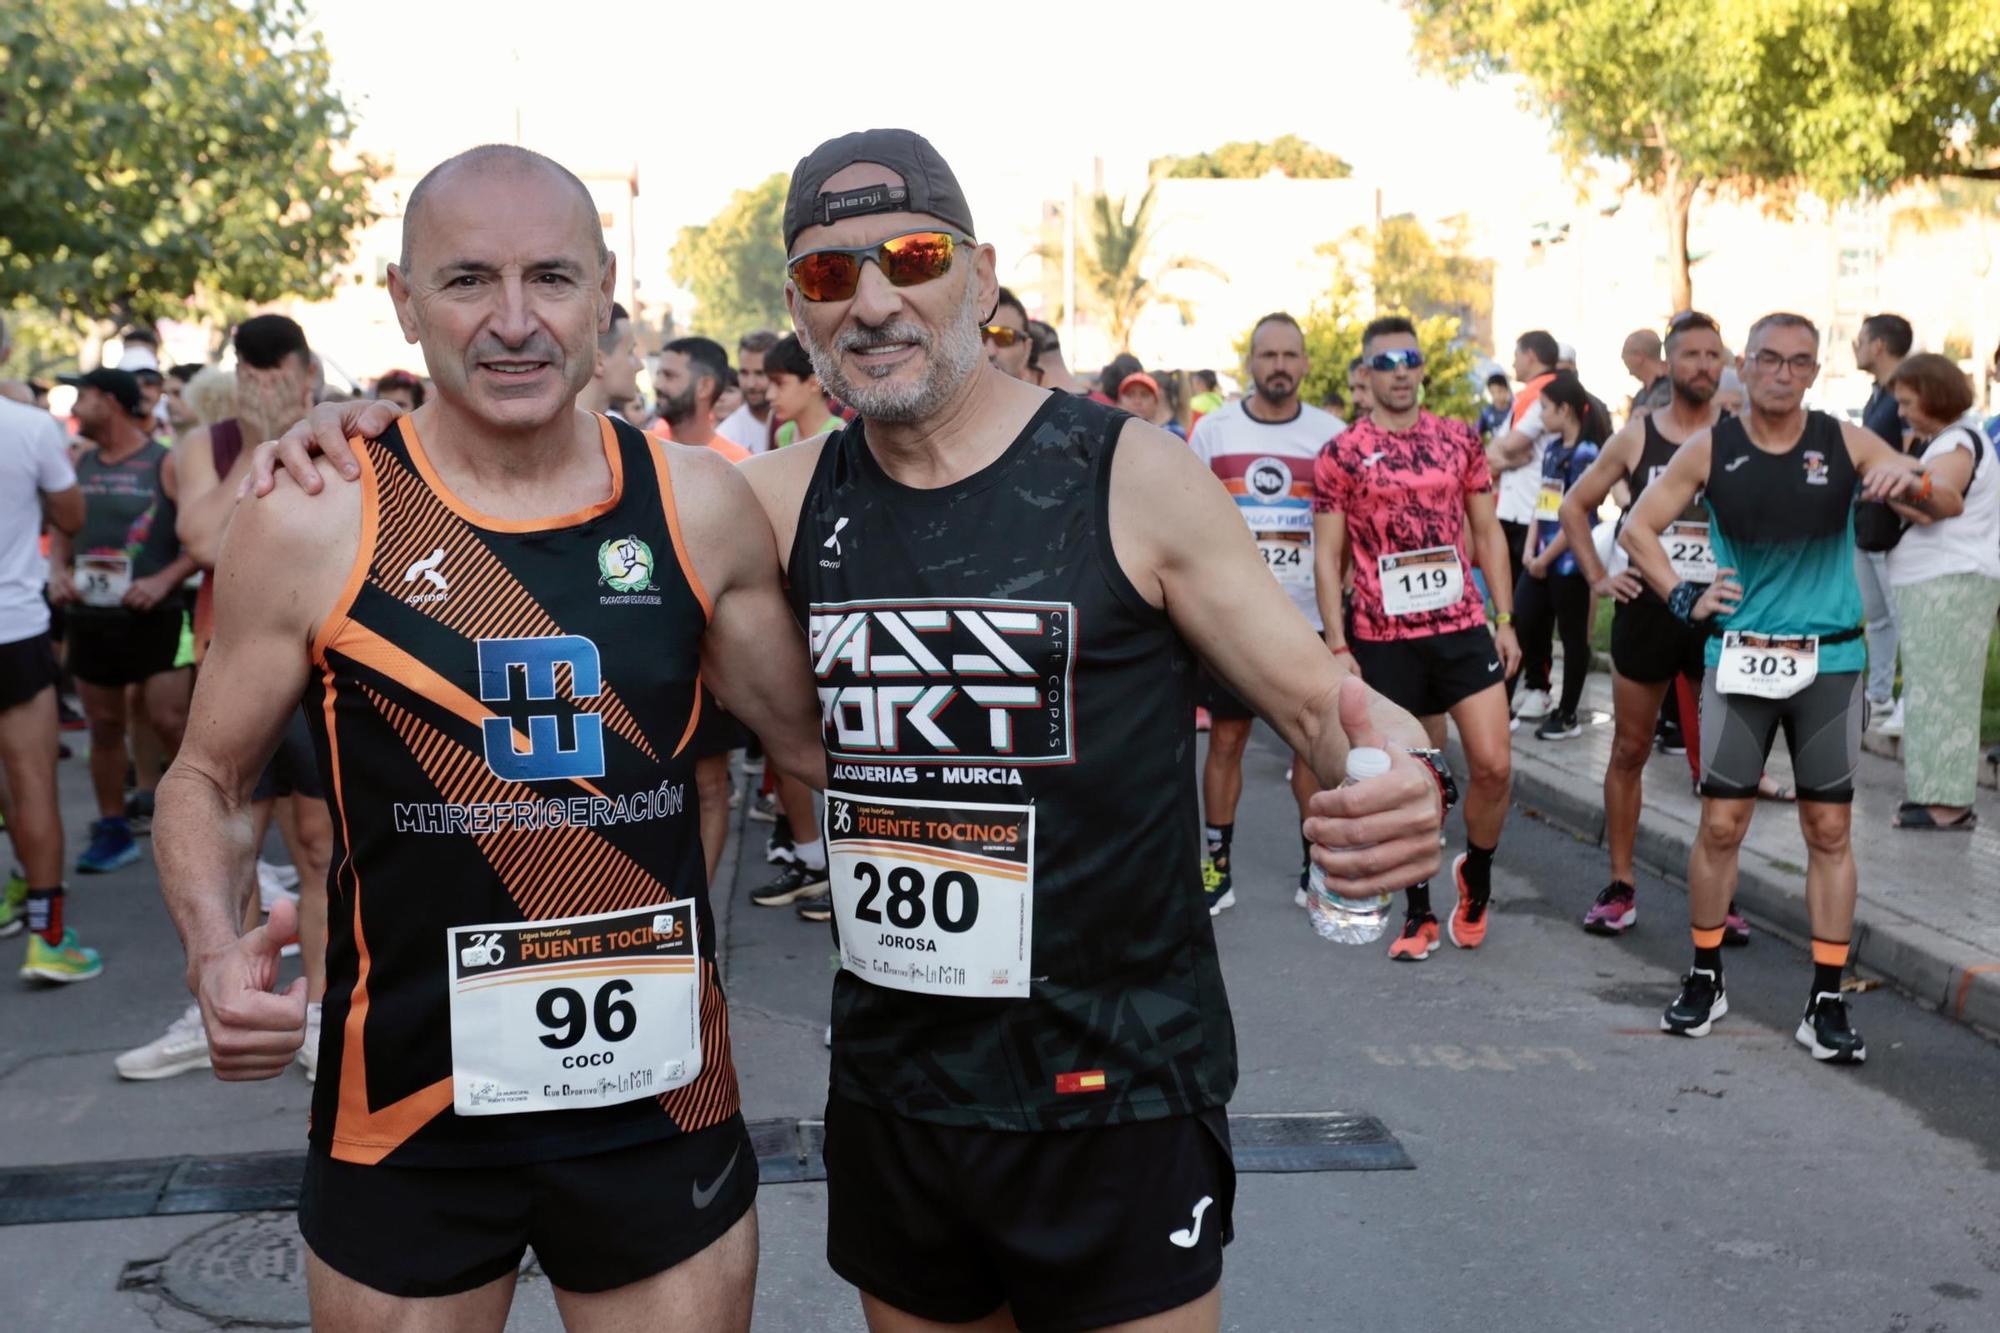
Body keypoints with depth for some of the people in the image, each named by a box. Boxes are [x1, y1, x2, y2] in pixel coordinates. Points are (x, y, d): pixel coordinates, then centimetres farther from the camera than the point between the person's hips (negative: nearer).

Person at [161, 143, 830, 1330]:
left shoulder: (699, 504, -4)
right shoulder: (314, 524, -10)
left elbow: (815, 738, 8)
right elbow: (209, 778, 2)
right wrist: (217, 953, -15)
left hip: (666, 1092, 2)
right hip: (407, 1105, -1)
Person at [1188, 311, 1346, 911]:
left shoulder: (1331, 433, 0)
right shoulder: (1212, 430, 1)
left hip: (1308, 619, 0)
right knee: (1225, 739, 6)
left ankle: (1315, 867, 18)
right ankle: (1216, 868, 15)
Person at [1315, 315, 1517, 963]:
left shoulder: (1460, 440, 6)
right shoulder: (1341, 454, -2)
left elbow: (1487, 533, 10)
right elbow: (1327, 555, -2)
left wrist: (1505, 619, 3)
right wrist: (1337, 646, -8)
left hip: (1464, 626, 2)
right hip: (1384, 637, -2)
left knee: (1493, 766, -6)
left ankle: (1475, 873, 23)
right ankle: (1419, 914, 22)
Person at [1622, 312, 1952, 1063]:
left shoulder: (1847, 444, -2)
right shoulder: (1710, 451, -2)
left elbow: (1944, 506, -4)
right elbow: (1637, 529, 5)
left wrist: (1913, 481, -27)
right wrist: (1683, 599, -7)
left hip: (1830, 661, 1)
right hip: (1740, 661, 0)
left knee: (1828, 830, 4)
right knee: (1721, 824, 2)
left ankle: (1827, 1002, 12)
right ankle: (1705, 979, 19)